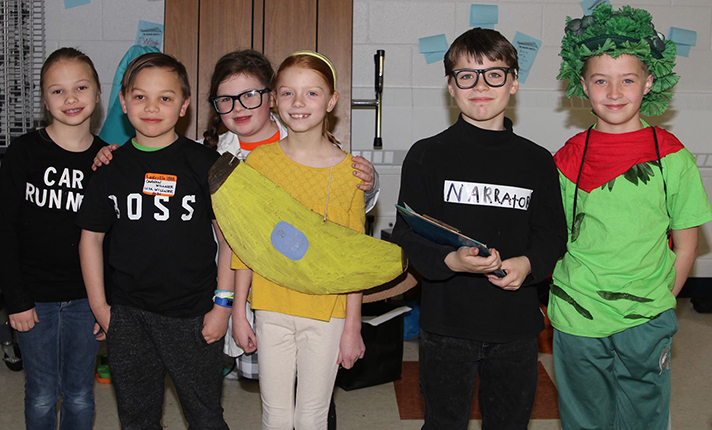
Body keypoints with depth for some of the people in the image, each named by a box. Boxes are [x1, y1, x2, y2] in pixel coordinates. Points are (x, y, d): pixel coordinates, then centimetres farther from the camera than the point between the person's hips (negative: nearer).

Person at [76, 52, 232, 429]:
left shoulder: (205, 164, -6)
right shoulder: (111, 167, 2)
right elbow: (91, 237, 9)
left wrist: (223, 303, -5)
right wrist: (99, 305, 6)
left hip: (193, 315, -2)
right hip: (127, 316, 3)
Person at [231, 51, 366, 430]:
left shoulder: (348, 170, -5)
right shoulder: (260, 160, -1)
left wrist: (352, 326, -2)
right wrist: (238, 310, 3)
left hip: (326, 313, -1)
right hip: (271, 308, 1)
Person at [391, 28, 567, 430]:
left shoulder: (537, 161, 4)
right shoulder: (428, 155, -3)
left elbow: (553, 234, 7)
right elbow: (407, 234, -6)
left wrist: (527, 264, -15)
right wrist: (451, 261, -25)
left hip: (517, 326, 2)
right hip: (447, 323, -2)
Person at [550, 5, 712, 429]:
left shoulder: (672, 156, -3)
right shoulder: (569, 158, 0)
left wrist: (661, 303, -1)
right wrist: (567, 298, -2)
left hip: (645, 324, -1)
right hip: (576, 322, 1)